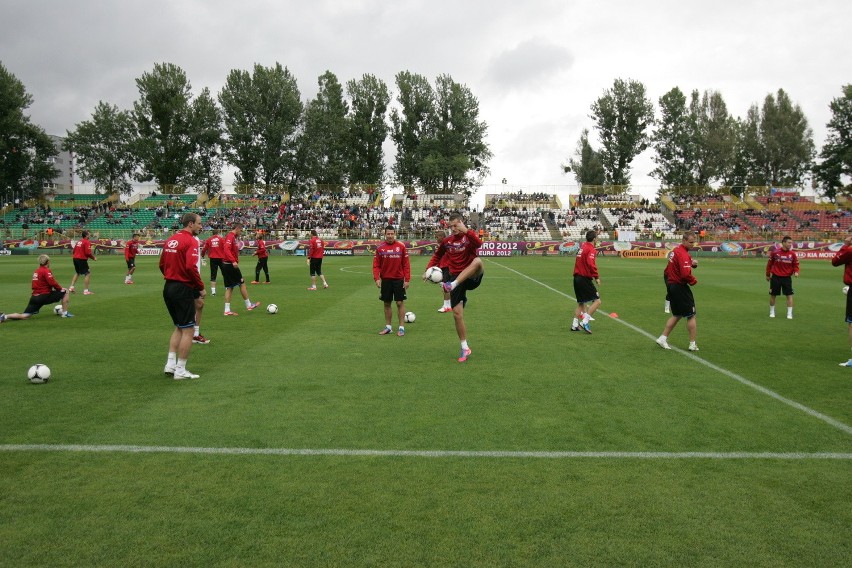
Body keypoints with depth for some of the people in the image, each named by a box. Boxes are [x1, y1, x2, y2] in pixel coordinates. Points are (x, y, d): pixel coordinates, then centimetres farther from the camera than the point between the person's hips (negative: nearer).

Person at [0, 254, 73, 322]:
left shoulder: (36, 271, 17)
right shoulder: (46, 271, -8)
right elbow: (52, 282, -20)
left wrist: (56, 288, 16)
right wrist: (60, 288, -3)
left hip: (34, 297, 7)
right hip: (44, 296, -7)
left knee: (25, 316, 7)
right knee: (65, 292, 8)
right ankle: (65, 313, 7)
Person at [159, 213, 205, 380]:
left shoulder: (170, 239, 11)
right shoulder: (190, 241, -14)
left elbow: (162, 264, 15)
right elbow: (191, 267, -24)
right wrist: (201, 288, -14)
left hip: (169, 288, 9)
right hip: (184, 289, -9)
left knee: (179, 327, 20)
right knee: (188, 330, 1)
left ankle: (170, 364, 16)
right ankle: (180, 370, 4)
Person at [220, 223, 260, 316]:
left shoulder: (233, 237, 16)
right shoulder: (231, 236, -12)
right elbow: (226, 249, -26)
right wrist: (233, 261, -33)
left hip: (226, 265, 9)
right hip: (230, 265, -9)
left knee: (229, 287, 8)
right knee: (242, 283, 2)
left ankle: (227, 310, 6)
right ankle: (249, 305, 12)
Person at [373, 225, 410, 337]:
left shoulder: (401, 247, -2)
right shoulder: (380, 248, 1)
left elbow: (406, 264, -2)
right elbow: (376, 265, 2)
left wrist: (407, 279, -7)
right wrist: (377, 278, -10)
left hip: (398, 279, -2)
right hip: (385, 279, 2)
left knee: (400, 303, -1)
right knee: (387, 303, 9)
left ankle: (401, 327, 6)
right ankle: (388, 327, 20)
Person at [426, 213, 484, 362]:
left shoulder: (469, 236, -4)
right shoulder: (447, 241, 9)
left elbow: (479, 244, -29)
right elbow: (437, 256, 24)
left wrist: (465, 230, -31)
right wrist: (428, 270, 10)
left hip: (471, 277, -4)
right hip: (455, 278, 4)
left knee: (478, 261, -37)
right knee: (457, 314, 0)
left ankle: (452, 284, -43)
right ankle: (465, 348, 12)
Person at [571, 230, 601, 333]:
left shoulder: (582, 246, 13)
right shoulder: (591, 249, -12)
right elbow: (591, 264, -25)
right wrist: (596, 277, -17)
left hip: (577, 278, 9)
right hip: (585, 279, -9)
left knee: (581, 303, 18)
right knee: (597, 301, -4)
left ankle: (575, 325, 17)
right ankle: (585, 322, -10)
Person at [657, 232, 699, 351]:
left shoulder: (675, 250, 10)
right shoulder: (683, 254, -20)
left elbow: (667, 270, 19)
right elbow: (685, 274, -30)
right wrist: (694, 281, -12)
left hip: (672, 286, 9)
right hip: (680, 287, -9)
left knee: (677, 315, 18)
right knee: (691, 315, 3)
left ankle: (663, 338, 16)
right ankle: (692, 344, 10)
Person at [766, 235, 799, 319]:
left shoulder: (792, 253, -2)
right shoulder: (775, 252, -7)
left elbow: (796, 264, 6)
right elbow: (769, 264, 4)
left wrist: (796, 272, -13)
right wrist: (768, 275, 9)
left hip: (787, 277, 1)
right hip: (775, 277, -1)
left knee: (789, 295, -5)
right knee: (772, 295, 7)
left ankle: (789, 313, 2)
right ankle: (772, 312, 24)